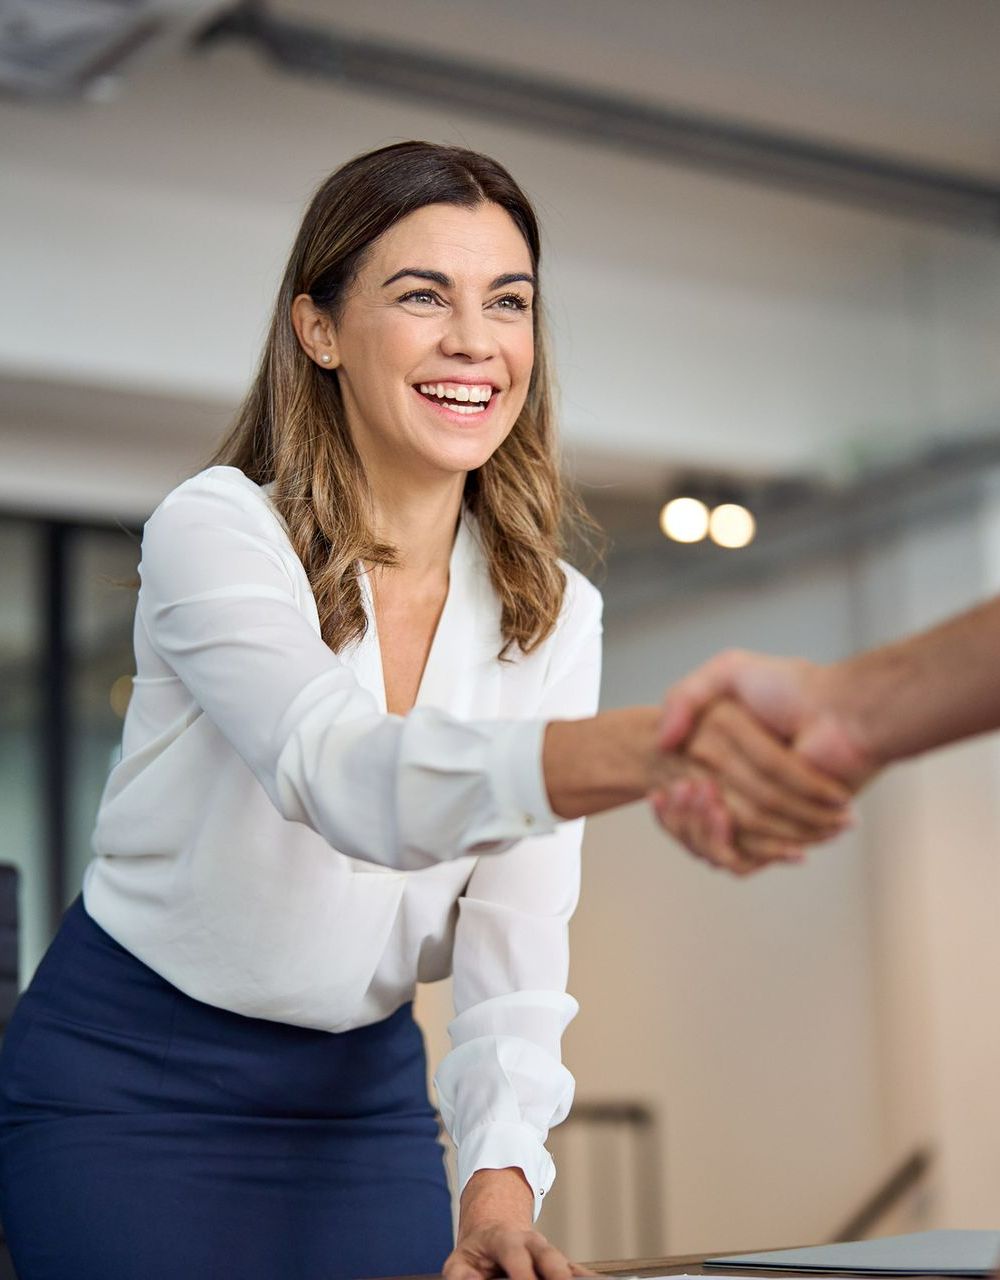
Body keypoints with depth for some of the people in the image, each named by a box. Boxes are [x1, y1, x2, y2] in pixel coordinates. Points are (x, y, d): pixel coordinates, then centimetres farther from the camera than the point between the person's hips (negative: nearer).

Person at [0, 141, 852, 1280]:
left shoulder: (552, 613, -3)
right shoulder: (213, 529, -18)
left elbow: (517, 927, -10)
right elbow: (345, 777, -38)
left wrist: (503, 1175, -27)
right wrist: (658, 743, -55)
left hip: (367, 1091, 4)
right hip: (125, 1086, -4)